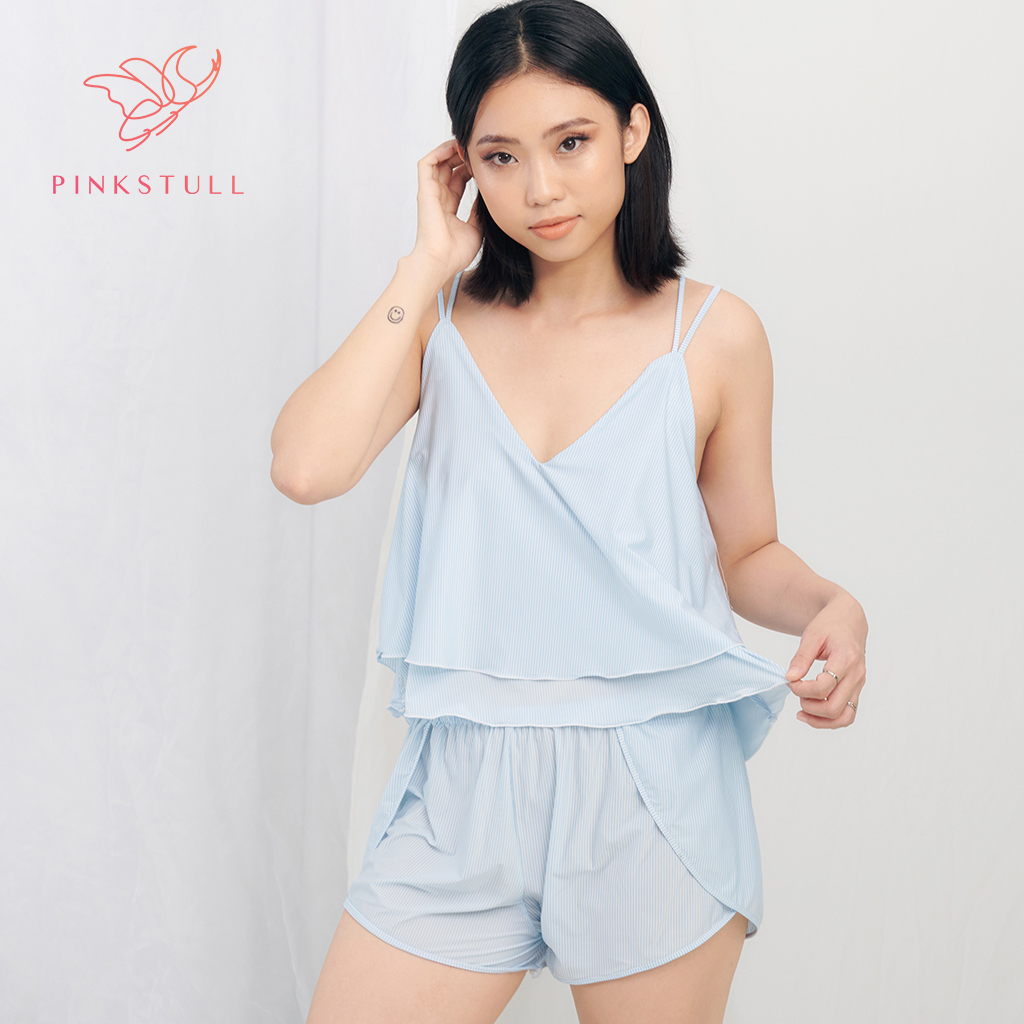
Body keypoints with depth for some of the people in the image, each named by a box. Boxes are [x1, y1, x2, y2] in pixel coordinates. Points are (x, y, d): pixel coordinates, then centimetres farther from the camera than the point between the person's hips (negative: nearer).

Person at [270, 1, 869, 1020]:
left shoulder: (714, 335, -2)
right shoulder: (442, 321, 1)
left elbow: (745, 554, 8)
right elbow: (306, 466, -16)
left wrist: (830, 605, -14)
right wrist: (429, 263, -10)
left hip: (652, 795, -1)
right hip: (463, 790, 1)